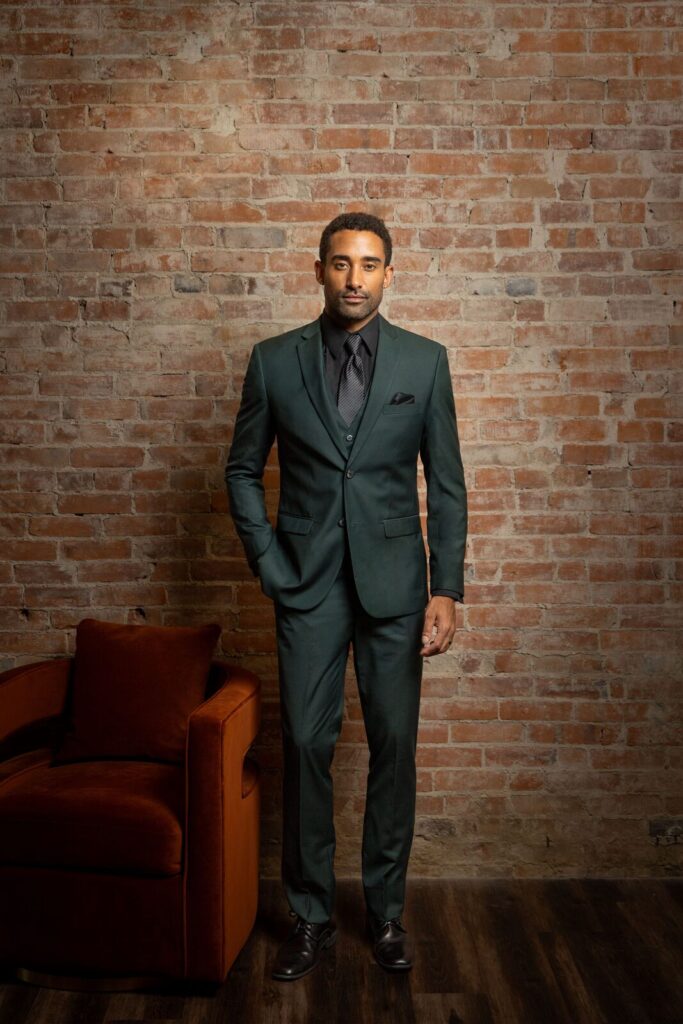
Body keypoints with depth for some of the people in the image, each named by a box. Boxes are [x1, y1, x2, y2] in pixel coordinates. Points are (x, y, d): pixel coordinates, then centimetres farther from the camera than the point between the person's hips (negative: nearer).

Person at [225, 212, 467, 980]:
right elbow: (243, 470, 8)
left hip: (393, 580, 0)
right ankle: (310, 916, 22)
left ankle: (386, 909, 27)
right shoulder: (274, 361, 1)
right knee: (306, 745, 4)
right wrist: (268, 564, -1)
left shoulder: (424, 361, 1)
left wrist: (446, 589, -4)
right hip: (307, 583, 0)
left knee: (394, 745, 7)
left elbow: (447, 484, 2)